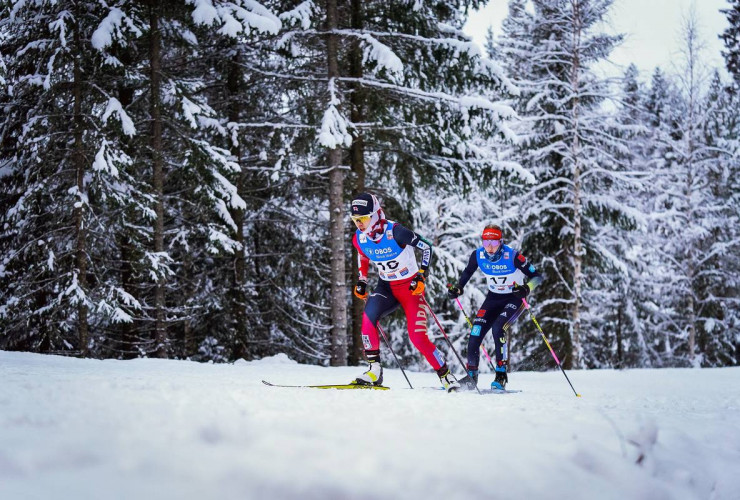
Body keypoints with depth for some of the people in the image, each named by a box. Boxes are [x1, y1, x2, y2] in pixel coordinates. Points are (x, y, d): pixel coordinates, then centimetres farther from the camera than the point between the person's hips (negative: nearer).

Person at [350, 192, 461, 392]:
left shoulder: (395, 232, -24)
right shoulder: (359, 238, -6)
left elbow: (426, 247, -16)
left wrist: (422, 275, -22)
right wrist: (361, 281, 10)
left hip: (410, 287, -5)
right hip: (386, 287, 5)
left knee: (418, 337, -12)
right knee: (368, 316, -25)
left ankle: (446, 376, 8)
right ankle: (374, 371, -19)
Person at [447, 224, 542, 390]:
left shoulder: (512, 256, -25)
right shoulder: (478, 255, -13)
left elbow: (536, 276, -19)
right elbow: (467, 272, 9)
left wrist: (526, 288, -38)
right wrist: (458, 287, -7)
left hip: (515, 298, -5)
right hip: (494, 297, 5)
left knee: (498, 328, -28)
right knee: (476, 332, -11)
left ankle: (501, 375, -19)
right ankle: (471, 376, 4)